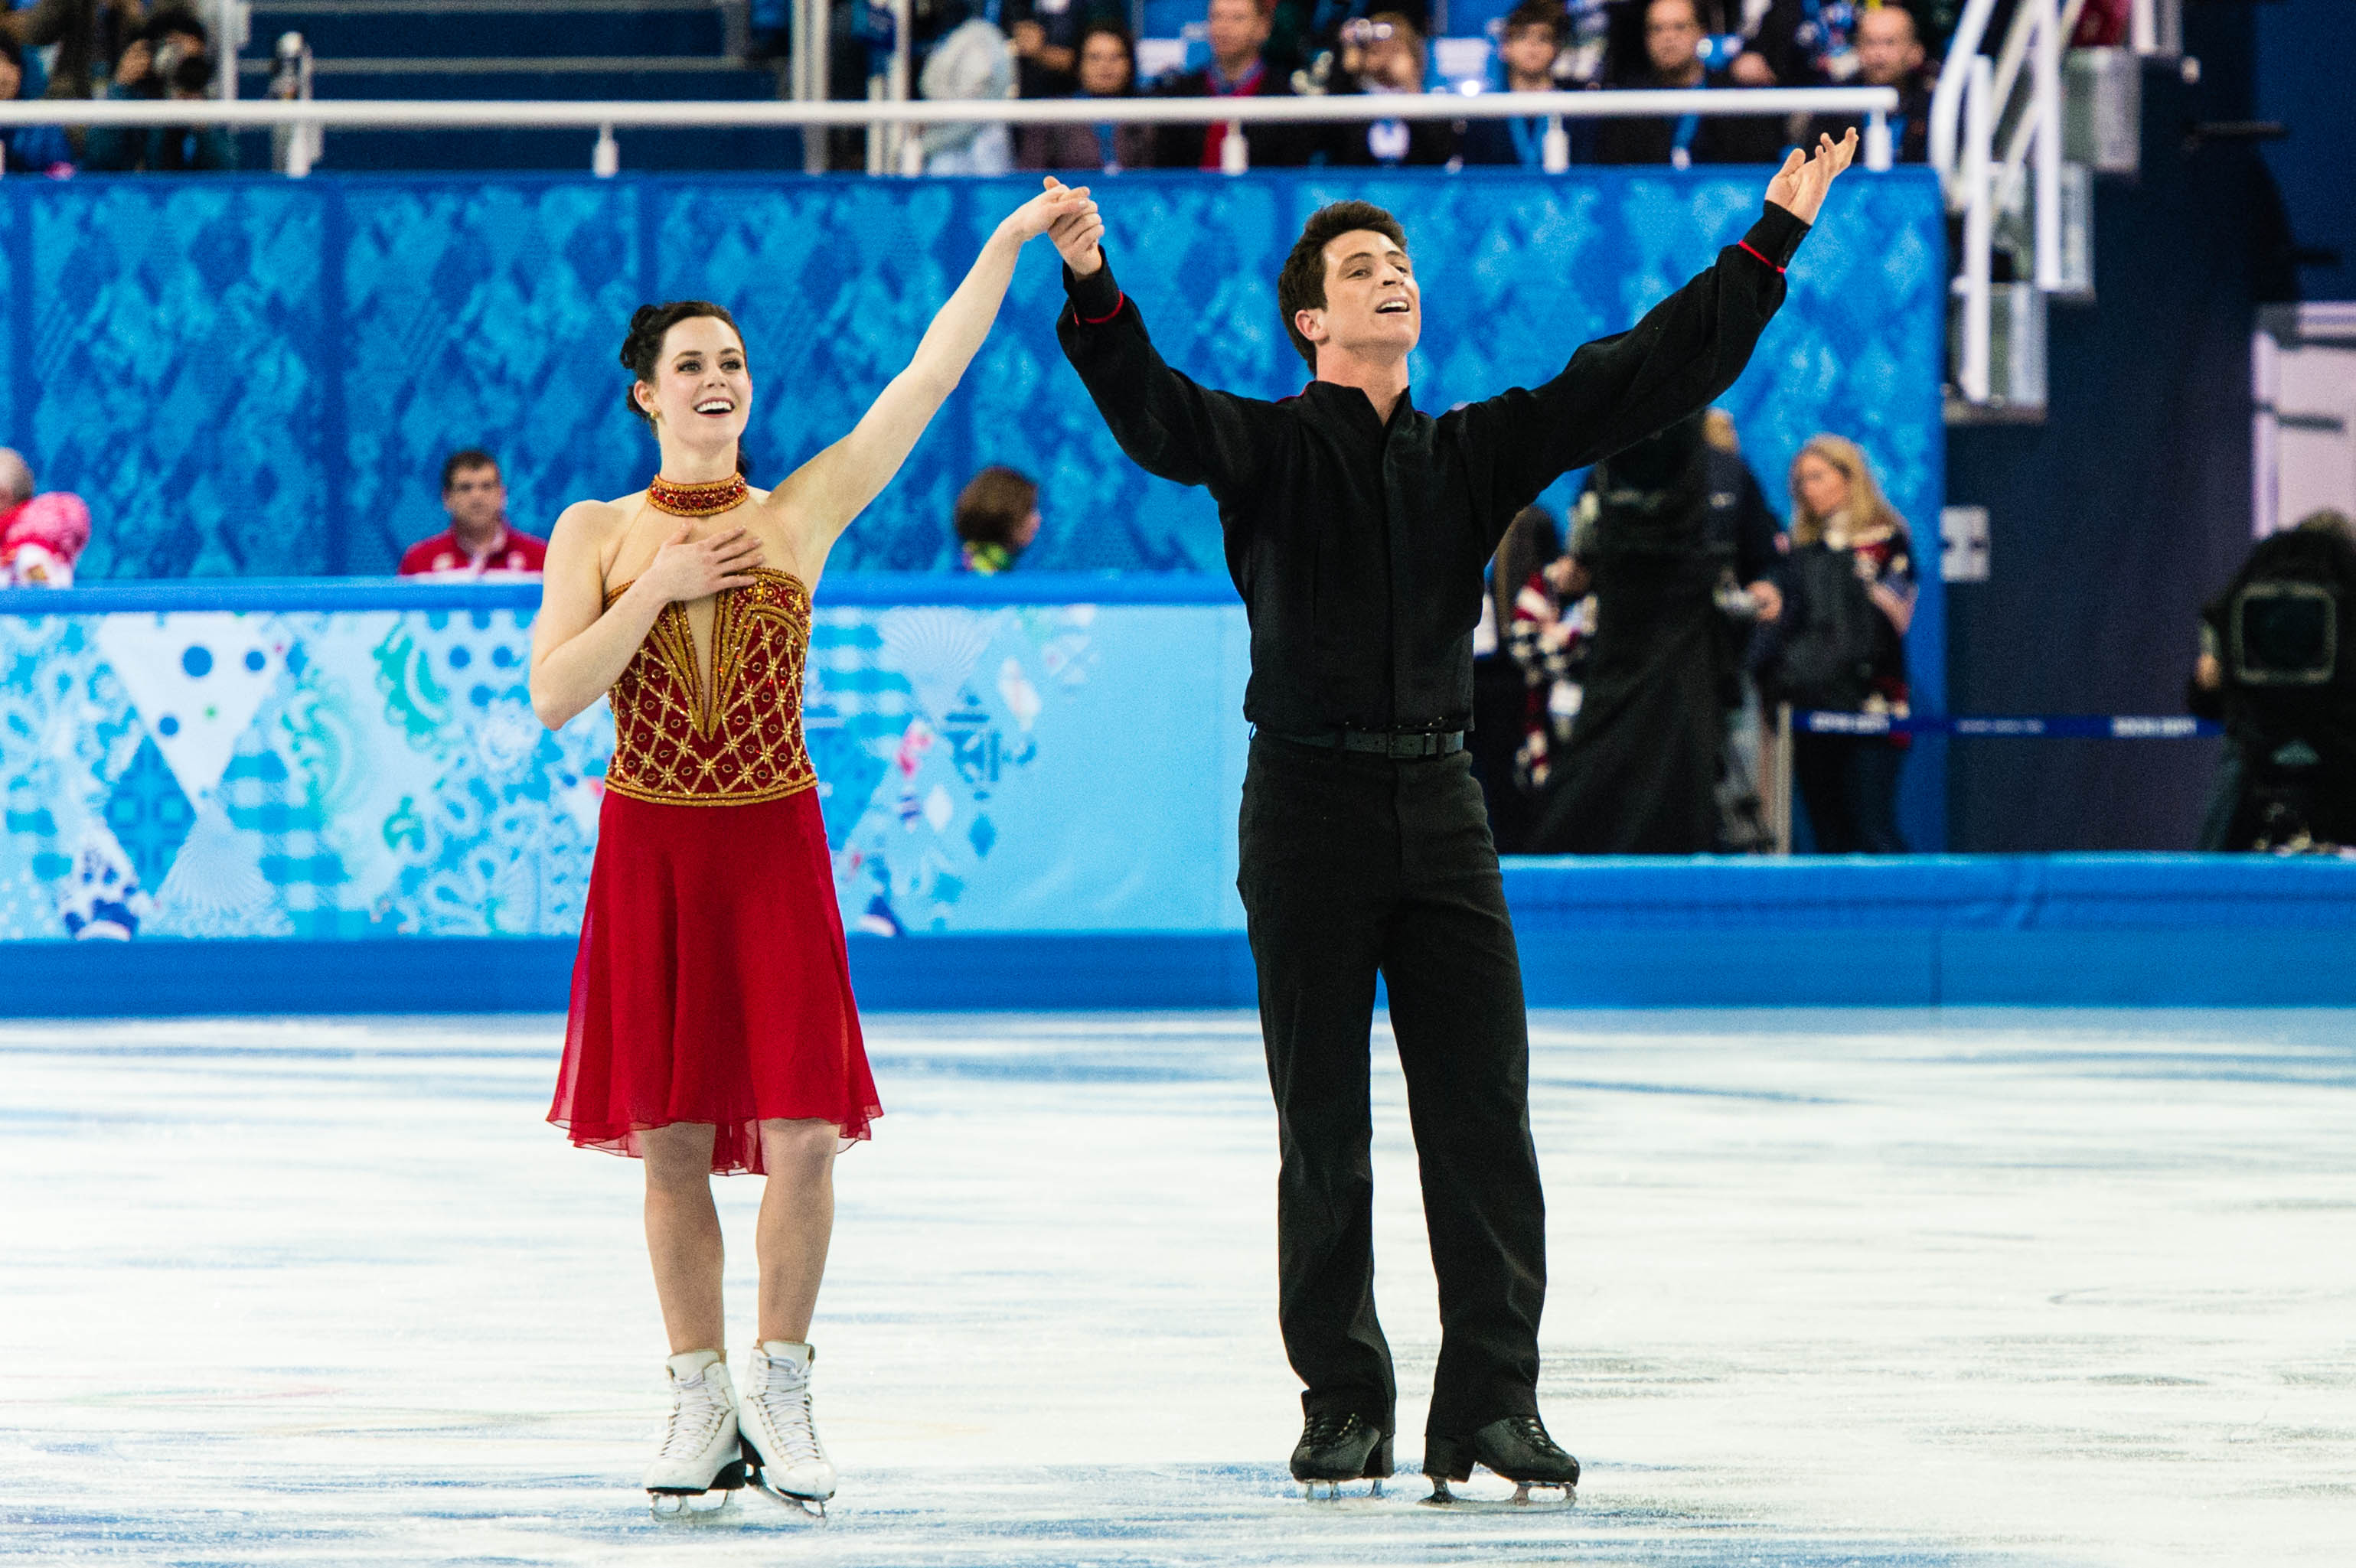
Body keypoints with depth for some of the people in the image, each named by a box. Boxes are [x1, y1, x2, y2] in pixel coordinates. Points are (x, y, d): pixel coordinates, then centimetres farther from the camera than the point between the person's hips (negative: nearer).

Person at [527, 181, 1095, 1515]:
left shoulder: (801, 514, 3)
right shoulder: (598, 534, 4)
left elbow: (932, 371, -1)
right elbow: (554, 695, -5)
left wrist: (1012, 242, -6)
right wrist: (659, 587, -11)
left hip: (775, 851, 0)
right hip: (650, 852, 1)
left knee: (801, 1135, -9)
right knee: (671, 1140, 3)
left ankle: (783, 1387, 7)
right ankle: (703, 1397, 14)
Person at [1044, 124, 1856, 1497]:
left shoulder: (1472, 453, 13)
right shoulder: (1267, 446, 1)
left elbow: (1650, 376, 12)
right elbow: (1158, 418, -19)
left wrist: (1771, 242, 7)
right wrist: (1092, 290, -37)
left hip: (1441, 803, 3)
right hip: (1309, 802, -3)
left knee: (1483, 1113, -3)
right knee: (1324, 1127, 2)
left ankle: (1493, 1402, -1)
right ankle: (1345, 1407, 9)